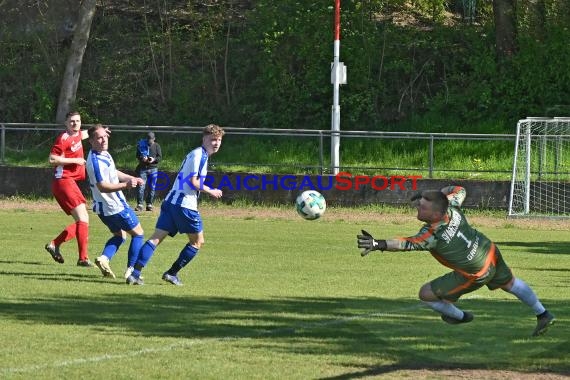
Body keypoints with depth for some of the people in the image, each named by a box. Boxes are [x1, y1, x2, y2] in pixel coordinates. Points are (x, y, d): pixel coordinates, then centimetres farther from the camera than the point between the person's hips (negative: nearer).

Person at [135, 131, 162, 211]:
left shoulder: (156, 146, 6)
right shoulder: (141, 145, 5)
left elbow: (160, 157, 2)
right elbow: (137, 156, 5)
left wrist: (154, 159, -18)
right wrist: (142, 158, -17)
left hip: (153, 168, 1)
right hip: (142, 168, -1)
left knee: (152, 187, 3)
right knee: (141, 186, -7)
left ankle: (149, 204, 11)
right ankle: (139, 204, -5)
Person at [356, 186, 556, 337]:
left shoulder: (432, 234, -35)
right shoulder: (451, 207, -17)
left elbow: (406, 244, -47)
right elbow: (459, 190, 4)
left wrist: (378, 244, -59)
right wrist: (431, 195, 1)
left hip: (475, 275, -8)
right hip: (491, 253, 8)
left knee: (426, 294, 3)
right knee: (509, 283, 33)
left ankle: (459, 316, 29)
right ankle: (543, 315, 51)